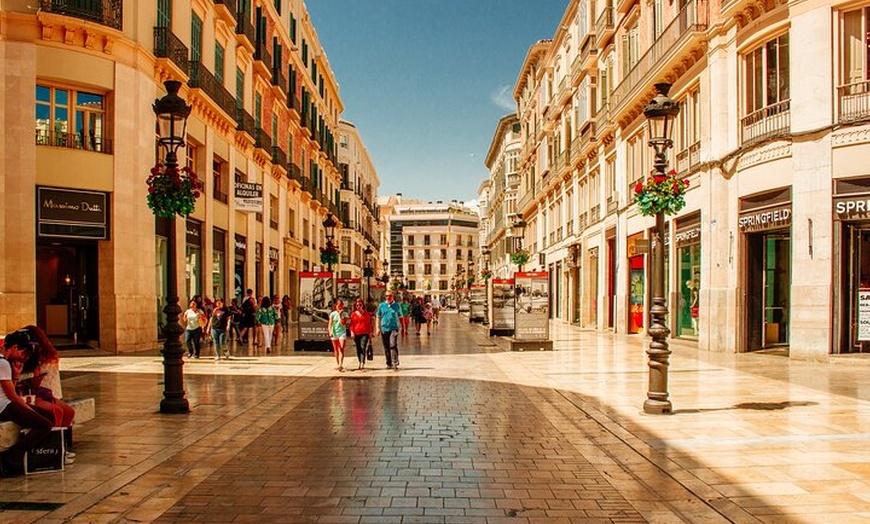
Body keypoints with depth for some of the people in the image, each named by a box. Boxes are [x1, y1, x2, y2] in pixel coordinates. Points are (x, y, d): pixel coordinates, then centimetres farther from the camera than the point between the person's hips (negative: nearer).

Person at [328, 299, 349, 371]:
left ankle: (341, 365, -23)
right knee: (336, 350, 9)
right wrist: (330, 332, -14)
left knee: (341, 349, -13)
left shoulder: (345, 314, 1)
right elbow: (330, 324, 0)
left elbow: (343, 324, -10)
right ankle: (338, 364, 19)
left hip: (342, 333, -2)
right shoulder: (332, 314, 3)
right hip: (334, 333, 2)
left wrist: (340, 315, -16)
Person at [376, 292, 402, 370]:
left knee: (393, 345, -17)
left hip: (394, 328, -2)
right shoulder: (381, 305, 6)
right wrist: (378, 328, 5)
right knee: (386, 347, 10)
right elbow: (378, 317, 10)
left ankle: (395, 363, -20)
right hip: (384, 329, 3)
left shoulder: (397, 306, 4)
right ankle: (389, 363, 22)